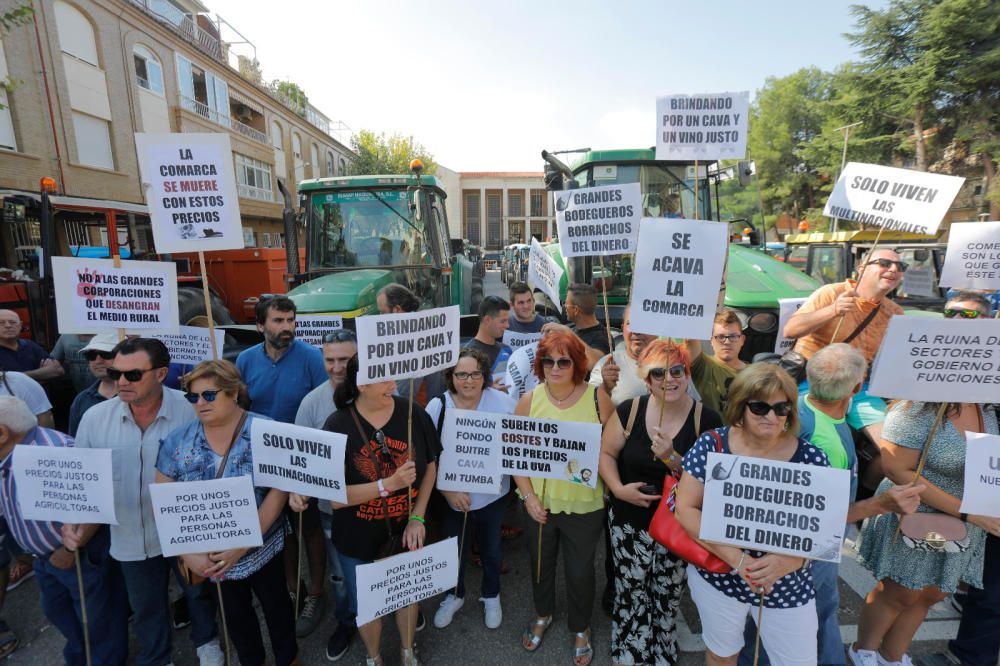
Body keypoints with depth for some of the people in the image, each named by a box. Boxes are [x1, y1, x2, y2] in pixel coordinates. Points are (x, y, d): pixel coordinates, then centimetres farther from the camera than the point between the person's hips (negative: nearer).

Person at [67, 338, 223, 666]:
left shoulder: (190, 411, -21)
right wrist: (73, 522, -12)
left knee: (198, 591, 22)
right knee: (146, 607, 25)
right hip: (132, 537, 3)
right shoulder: (94, 418, -11)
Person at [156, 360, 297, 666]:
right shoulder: (178, 440, -8)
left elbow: (278, 491, -18)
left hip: (261, 548, -2)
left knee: (275, 605, 20)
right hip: (208, 556, 3)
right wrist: (188, 553, -10)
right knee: (235, 613, 25)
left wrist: (242, 546, -21)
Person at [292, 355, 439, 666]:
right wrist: (389, 484, -32)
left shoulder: (415, 414, -17)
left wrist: (417, 518, -8)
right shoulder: (338, 425, -20)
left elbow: (430, 467, -3)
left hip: (405, 532, 1)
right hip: (358, 539, -1)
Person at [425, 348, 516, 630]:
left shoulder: (503, 402, -14)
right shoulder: (437, 407, -14)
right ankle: (454, 595, 51)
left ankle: (491, 595, 51)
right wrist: (448, 491, -18)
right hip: (450, 497, 0)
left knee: (491, 548, 23)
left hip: (491, 494, 1)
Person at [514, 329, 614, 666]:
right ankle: (542, 615, 55)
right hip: (539, 503, 2)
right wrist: (529, 496, -10)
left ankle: (580, 628, 47)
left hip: (584, 504, -2)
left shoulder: (597, 398, -13)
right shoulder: (529, 400, -9)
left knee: (580, 571, 17)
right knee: (540, 563, 24)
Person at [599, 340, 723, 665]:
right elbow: (606, 453, 0)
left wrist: (673, 459, -25)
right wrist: (618, 489, -16)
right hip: (630, 523, 0)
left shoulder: (707, 420, -11)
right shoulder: (629, 410, -9)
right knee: (631, 595, 11)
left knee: (668, 598, 17)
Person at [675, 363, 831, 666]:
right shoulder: (711, 445, -16)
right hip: (717, 576, 0)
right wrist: (736, 558, -24)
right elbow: (685, 509, -15)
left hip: (788, 587, 1)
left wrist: (790, 559, -26)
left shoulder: (811, 458, -12)